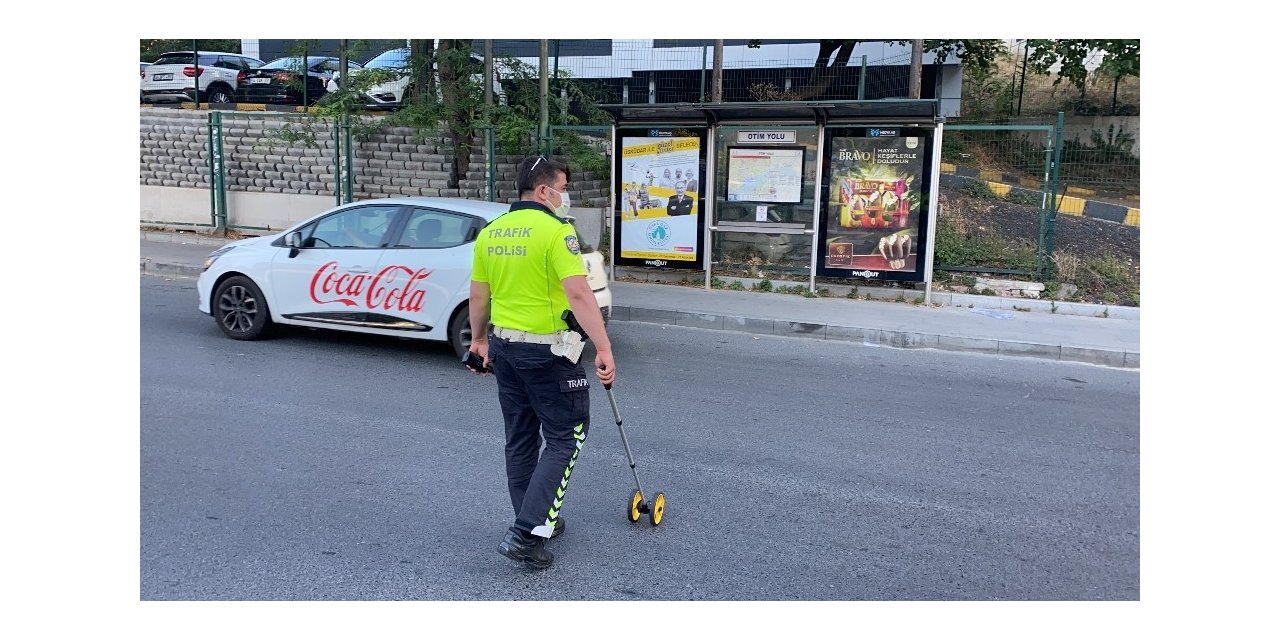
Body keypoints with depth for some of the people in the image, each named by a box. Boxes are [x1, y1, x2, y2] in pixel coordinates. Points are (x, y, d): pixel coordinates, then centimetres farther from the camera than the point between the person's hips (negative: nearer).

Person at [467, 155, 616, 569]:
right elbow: (579, 294, -23)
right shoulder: (555, 230, -15)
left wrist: (480, 338, 26)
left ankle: (536, 522, 29)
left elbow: (479, 294, 13)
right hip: (547, 350, -7)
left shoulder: (490, 232, 7)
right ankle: (527, 532, -4)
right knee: (566, 437, 3)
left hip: (504, 347, 8)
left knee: (520, 438, 17)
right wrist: (604, 349, -22)